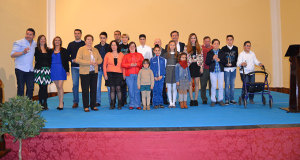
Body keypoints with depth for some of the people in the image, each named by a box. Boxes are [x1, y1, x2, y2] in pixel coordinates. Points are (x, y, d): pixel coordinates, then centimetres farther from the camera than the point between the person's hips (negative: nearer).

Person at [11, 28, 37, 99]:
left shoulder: (35, 44, 12)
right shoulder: (19, 43, -3)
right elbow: (12, 55, -11)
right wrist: (23, 52, -26)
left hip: (30, 70, 5)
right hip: (20, 69, -5)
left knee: (31, 88, 5)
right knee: (21, 89, -1)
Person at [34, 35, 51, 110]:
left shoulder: (48, 50, 15)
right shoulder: (36, 49, 2)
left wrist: (50, 69, 8)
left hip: (47, 70, 4)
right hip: (39, 70, -4)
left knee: (45, 87, 5)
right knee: (42, 87, -6)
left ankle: (45, 104, 12)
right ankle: (41, 104, 3)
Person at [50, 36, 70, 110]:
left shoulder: (63, 50, 3)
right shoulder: (51, 51, 12)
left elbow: (66, 61, 0)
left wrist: (67, 70, -5)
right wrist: (49, 70, 4)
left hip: (61, 69, -4)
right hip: (53, 70, 4)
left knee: (60, 86, -11)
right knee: (57, 87, 8)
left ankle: (61, 104, -7)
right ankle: (61, 102, 18)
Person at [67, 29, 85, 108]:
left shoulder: (85, 44, 5)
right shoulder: (71, 44, 13)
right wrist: (72, 60, -5)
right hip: (74, 67, 2)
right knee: (75, 84, -1)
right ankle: (75, 102, 7)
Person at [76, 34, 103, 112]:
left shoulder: (95, 50, 17)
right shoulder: (81, 49, 1)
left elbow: (100, 59, 17)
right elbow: (78, 60, -10)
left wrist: (96, 62, -6)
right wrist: (89, 63, -17)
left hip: (94, 72, 5)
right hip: (85, 72, -4)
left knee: (94, 89, 6)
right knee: (85, 90, -1)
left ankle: (93, 105, 15)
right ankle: (86, 106, 7)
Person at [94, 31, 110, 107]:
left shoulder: (109, 47, 2)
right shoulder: (96, 47, 8)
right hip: (98, 69, 2)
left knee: (109, 86, 0)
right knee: (97, 86, 6)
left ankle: (111, 101, 9)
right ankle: (97, 102, 17)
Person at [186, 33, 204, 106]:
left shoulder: (199, 47, 8)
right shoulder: (186, 47, 3)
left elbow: (201, 57, 7)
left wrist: (201, 67, 0)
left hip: (197, 66, 1)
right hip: (189, 66, -1)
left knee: (197, 83, 3)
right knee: (190, 83, 0)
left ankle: (196, 99, 11)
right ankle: (191, 100, 8)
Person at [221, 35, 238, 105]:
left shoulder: (235, 48, 8)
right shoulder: (223, 48, 0)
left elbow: (236, 58, 7)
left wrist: (233, 64, -8)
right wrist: (225, 64, -15)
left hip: (233, 68, 3)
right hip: (226, 68, -3)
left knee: (232, 84, 7)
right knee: (227, 84, -2)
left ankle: (232, 99, 15)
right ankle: (227, 99, 5)